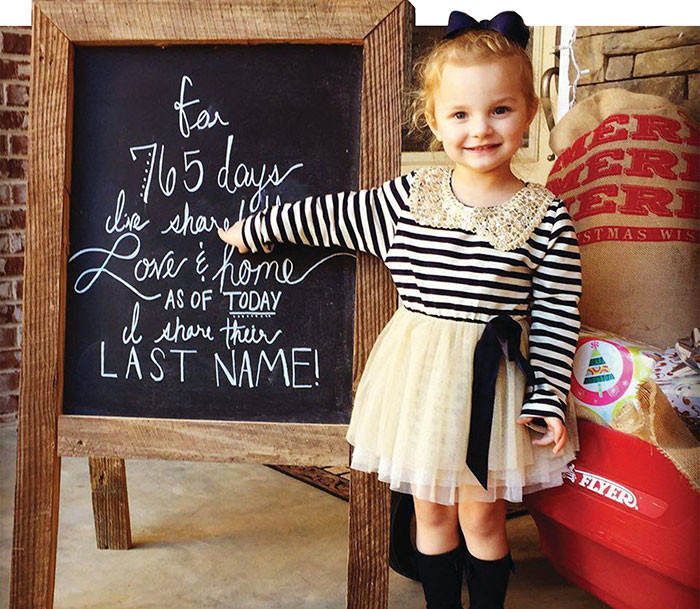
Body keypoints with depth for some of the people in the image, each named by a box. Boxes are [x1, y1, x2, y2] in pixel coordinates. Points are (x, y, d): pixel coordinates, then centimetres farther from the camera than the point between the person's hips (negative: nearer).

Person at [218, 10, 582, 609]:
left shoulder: (547, 217, -9)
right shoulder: (408, 197, -3)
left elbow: (556, 317, -5)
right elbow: (329, 215, 8)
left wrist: (549, 399, -8)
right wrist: (254, 229, 15)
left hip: (493, 380, -2)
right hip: (420, 375, 3)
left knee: (482, 517, 12)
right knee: (431, 511, 17)